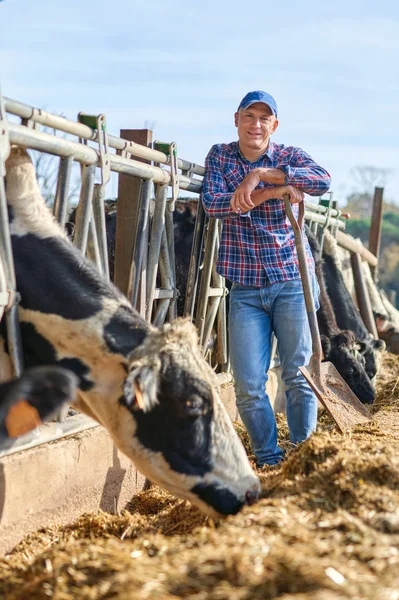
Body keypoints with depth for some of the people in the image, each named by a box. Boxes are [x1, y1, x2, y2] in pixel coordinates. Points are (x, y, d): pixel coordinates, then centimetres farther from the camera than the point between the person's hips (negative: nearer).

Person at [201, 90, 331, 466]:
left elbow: (323, 181, -19)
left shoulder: (289, 157, 3)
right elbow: (212, 203, -11)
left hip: (293, 282, -1)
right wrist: (271, 193, -21)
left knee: (298, 375, 1)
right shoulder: (220, 156, 7)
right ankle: (269, 461, 13)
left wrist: (260, 174, -26)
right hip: (246, 289, 1)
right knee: (249, 386, -2)